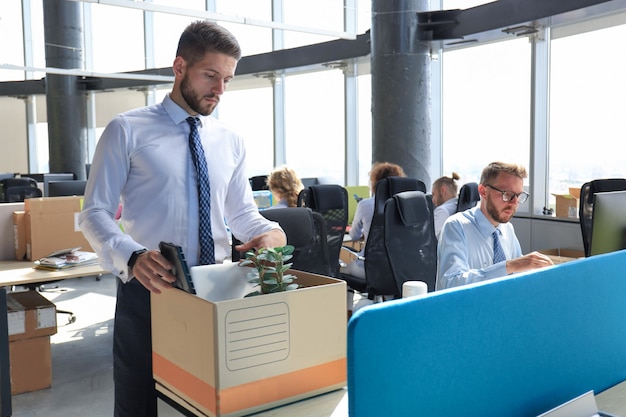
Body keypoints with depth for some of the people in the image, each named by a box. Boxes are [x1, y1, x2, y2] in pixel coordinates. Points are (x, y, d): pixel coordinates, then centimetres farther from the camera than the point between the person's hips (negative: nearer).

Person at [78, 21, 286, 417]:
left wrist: (268, 231, -13)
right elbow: (95, 212, -7)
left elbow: (242, 212, 11)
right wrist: (132, 256, -27)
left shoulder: (231, 142, 9)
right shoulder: (127, 130, -4)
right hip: (150, 289, -3)